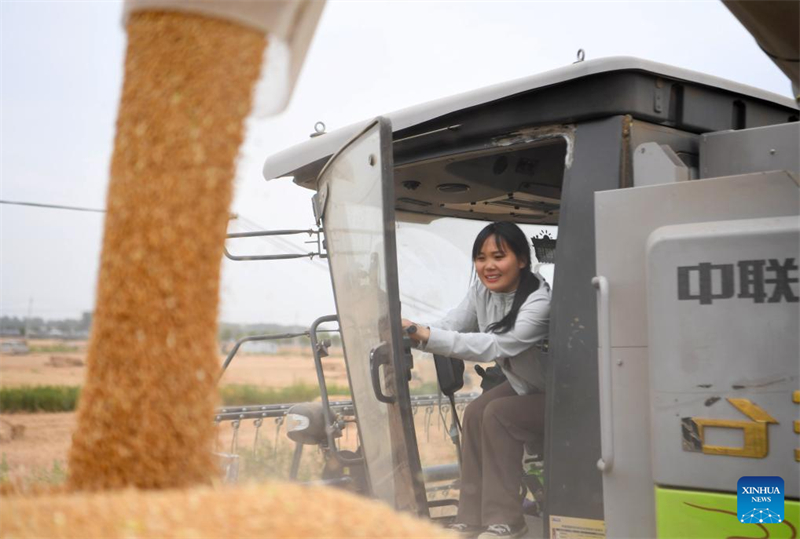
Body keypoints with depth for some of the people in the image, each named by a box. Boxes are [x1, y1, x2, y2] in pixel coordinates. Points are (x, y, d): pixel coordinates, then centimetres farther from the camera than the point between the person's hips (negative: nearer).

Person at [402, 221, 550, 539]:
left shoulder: (540, 302, -31)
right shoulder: (482, 290, -5)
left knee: (498, 414, -25)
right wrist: (412, 335, -35)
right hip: (524, 385, 8)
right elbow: (451, 325, -14)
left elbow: (497, 346, -43)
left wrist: (424, 334, -50)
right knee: (475, 413, -14)